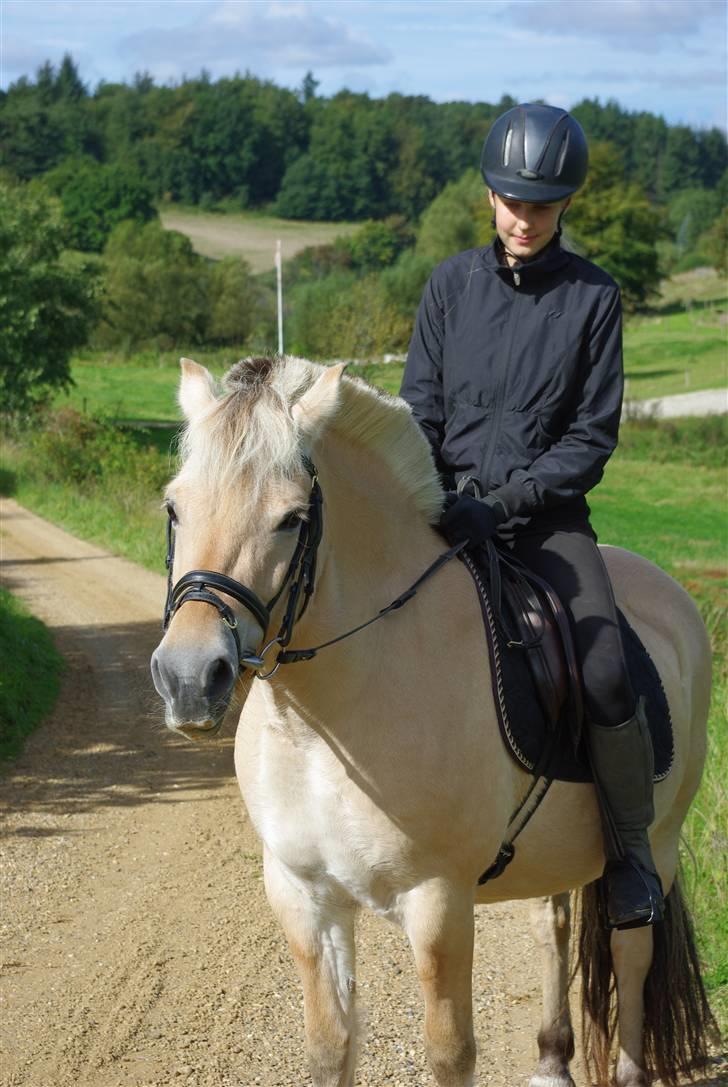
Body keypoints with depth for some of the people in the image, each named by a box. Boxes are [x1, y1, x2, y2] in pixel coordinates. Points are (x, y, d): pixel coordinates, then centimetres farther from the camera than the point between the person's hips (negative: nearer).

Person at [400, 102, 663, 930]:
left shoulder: (593, 298, 1)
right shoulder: (453, 284, 6)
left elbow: (592, 437, -2)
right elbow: (419, 410, 8)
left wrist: (504, 504, -14)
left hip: (547, 514, -2)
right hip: (451, 502, 2)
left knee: (605, 673, -22)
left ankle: (630, 852, -1)